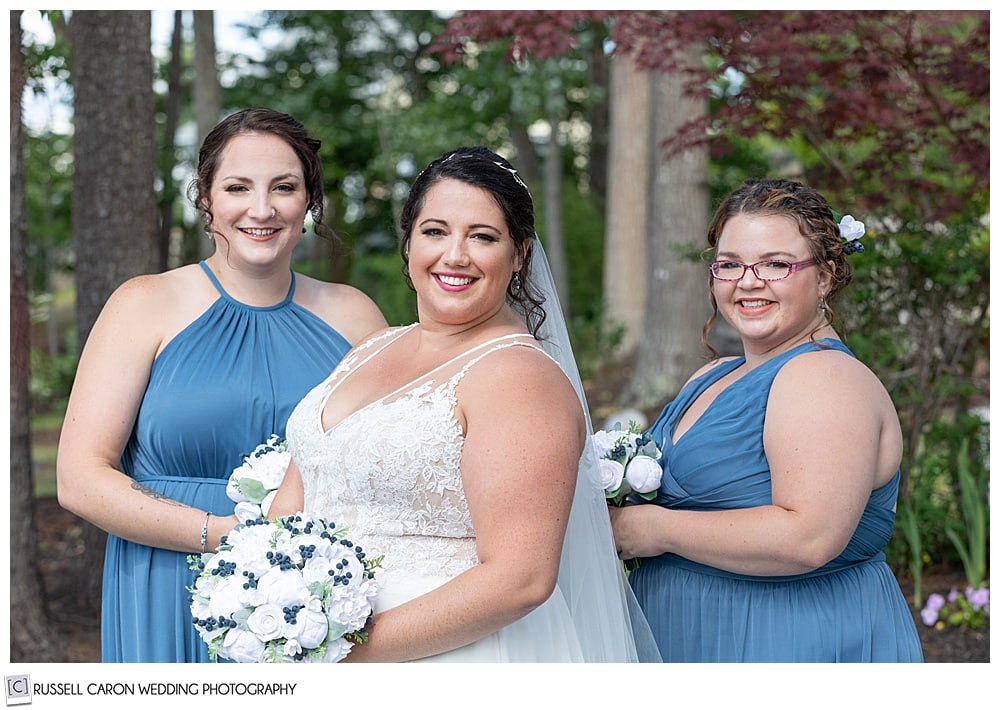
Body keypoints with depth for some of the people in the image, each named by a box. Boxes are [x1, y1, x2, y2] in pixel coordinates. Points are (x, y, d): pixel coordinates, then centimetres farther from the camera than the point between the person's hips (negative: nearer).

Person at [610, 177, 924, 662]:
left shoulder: (826, 378, -18)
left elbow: (809, 538, -30)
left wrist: (657, 529, -21)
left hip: (795, 643, -8)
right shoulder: (711, 377, 8)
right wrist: (617, 520, -3)